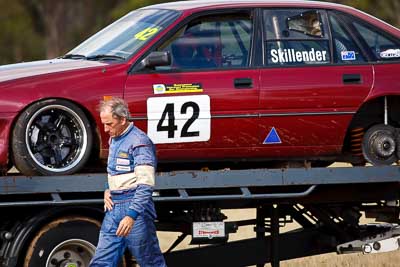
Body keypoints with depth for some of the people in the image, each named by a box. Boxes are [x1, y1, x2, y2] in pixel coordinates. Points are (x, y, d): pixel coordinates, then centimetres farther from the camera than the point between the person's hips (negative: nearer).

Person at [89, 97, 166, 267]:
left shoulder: (139, 142, -14)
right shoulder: (114, 140, 15)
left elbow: (145, 184, -21)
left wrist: (131, 215, -28)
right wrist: (108, 191, 10)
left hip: (134, 206, -8)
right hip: (114, 207, 8)